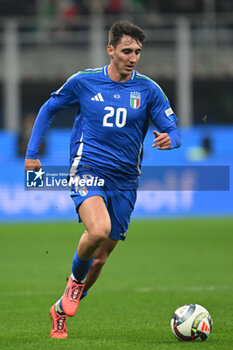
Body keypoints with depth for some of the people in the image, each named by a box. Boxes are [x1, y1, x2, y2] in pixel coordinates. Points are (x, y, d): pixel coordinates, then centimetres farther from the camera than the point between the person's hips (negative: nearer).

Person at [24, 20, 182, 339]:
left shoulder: (148, 90, 0)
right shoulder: (84, 82, -1)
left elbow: (174, 130, -1)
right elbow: (49, 109, 15)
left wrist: (169, 139, -26)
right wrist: (32, 153, 10)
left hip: (125, 180, 3)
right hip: (88, 170, -3)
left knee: (100, 259, 7)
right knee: (99, 229, -32)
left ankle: (61, 310, 30)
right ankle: (75, 278, -1)